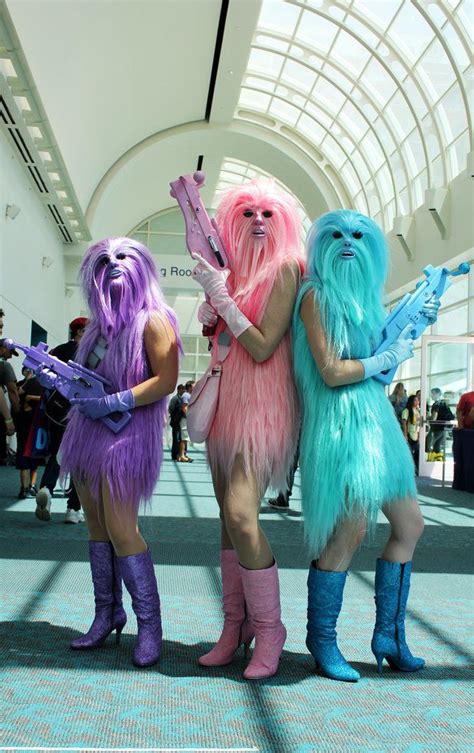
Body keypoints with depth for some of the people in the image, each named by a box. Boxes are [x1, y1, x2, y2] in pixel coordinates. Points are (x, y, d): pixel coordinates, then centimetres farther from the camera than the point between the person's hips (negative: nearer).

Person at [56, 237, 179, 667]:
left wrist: (112, 403, -21)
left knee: (121, 531, -11)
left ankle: (150, 627, 1)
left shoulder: (152, 320, -6)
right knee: (97, 528, 10)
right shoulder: (101, 325, 17)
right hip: (88, 432, 8)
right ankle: (107, 615, 21)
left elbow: (166, 380, -17)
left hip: (127, 434, -8)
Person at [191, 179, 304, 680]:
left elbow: (263, 346, -15)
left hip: (261, 404, -7)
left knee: (241, 513, -17)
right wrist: (210, 305, 2)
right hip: (227, 401, 7)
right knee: (229, 516, 8)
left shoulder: (284, 269, -7)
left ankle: (268, 631, 0)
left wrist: (222, 296, -15)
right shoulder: (236, 272, 14)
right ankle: (235, 629, 17)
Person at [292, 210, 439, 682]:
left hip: (376, 420, 9)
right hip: (340, 425, -9)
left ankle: (388, 636, 24)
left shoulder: (363, 296, 16)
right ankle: (321, 643, 11)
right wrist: (389, 358, -6)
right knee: (349, 532, -9)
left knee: (409, 526, 12)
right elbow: (331, 372, -16)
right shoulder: (316, 296, -8)